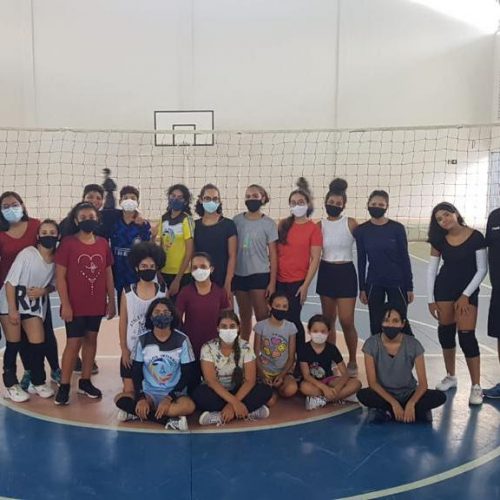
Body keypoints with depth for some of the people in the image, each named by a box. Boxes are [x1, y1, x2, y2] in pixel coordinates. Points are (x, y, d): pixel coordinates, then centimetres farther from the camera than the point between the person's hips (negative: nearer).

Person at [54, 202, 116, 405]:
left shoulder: (103, 244, 3)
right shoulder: (68, 243, -9)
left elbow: (108, 274, 9)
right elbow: (60, 276, -9)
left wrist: (111, 301, 7)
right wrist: (65, 304, -13)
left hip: (97, 304, 4)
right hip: (75, 305, -4)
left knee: (91, 339, 13)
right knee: (73, 343, -1)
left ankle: (85, 381, 25)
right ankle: (64, 386, 10)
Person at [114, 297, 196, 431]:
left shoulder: (182, 340, -5)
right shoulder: (143, 340, 0)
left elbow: (186, 374, -5)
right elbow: (136, 372, 0)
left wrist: (169, 398, -17)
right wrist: (141, 398, -16)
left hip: (174, 394, -2)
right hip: (148, 393, 2)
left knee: (188, 406, -34)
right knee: (120, 399, -24)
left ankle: (137, 413, -21)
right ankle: (169, 421, -23)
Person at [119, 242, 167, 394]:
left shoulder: (163, 291, -4)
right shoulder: (127, 292, -5)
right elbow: (123, 322, 0)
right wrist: (124, 349, -3)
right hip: (132, 350, 0)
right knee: (129, 391, 4)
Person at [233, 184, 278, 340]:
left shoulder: (268, 223, -2)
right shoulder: (237, 220, 4)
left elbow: (273, 254, -2)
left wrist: (272, 281, -7)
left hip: (260, 275, -3)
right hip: (239, 275, 3)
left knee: (262, 317, -6)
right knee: (244, 317, 14)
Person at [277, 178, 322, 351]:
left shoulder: (313, 228, -5)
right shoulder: (283, 225, 6)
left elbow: (315, 259, -6)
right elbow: (275, 252, 11)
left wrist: (306, 285, -11)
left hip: (297, 282, -4)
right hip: (279, 280, 4)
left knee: (292, 319, -1)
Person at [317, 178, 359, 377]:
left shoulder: (351, 223, -5)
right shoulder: (320, 225, 3)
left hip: (345, 272, -3)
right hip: (326, 272, 3)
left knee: (346, 321, -5)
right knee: (328, 320, 10)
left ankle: (352, 362, 13)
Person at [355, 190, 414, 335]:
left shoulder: (397, 228, -8)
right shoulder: (361, 230, -3)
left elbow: (405, 258, -4)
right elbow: (361, 261, 2)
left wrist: (409, 286, -4)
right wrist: (362, 288, 2)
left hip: (397, 282, -2)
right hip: (374, 283, 2)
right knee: (376, 324, 8)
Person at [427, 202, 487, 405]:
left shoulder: (475, 237, -12)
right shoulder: (439, 240, -1)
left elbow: (482, 269, -9)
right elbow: (431, 270, 4)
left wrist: (465, 295, -11)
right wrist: (431, 299, 1)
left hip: (468, 290, -4)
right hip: (444, 289, 4)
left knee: (466, 336, -10)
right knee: (445, 333, 8)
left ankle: (476, 386, -2)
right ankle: (450, 377, 26)